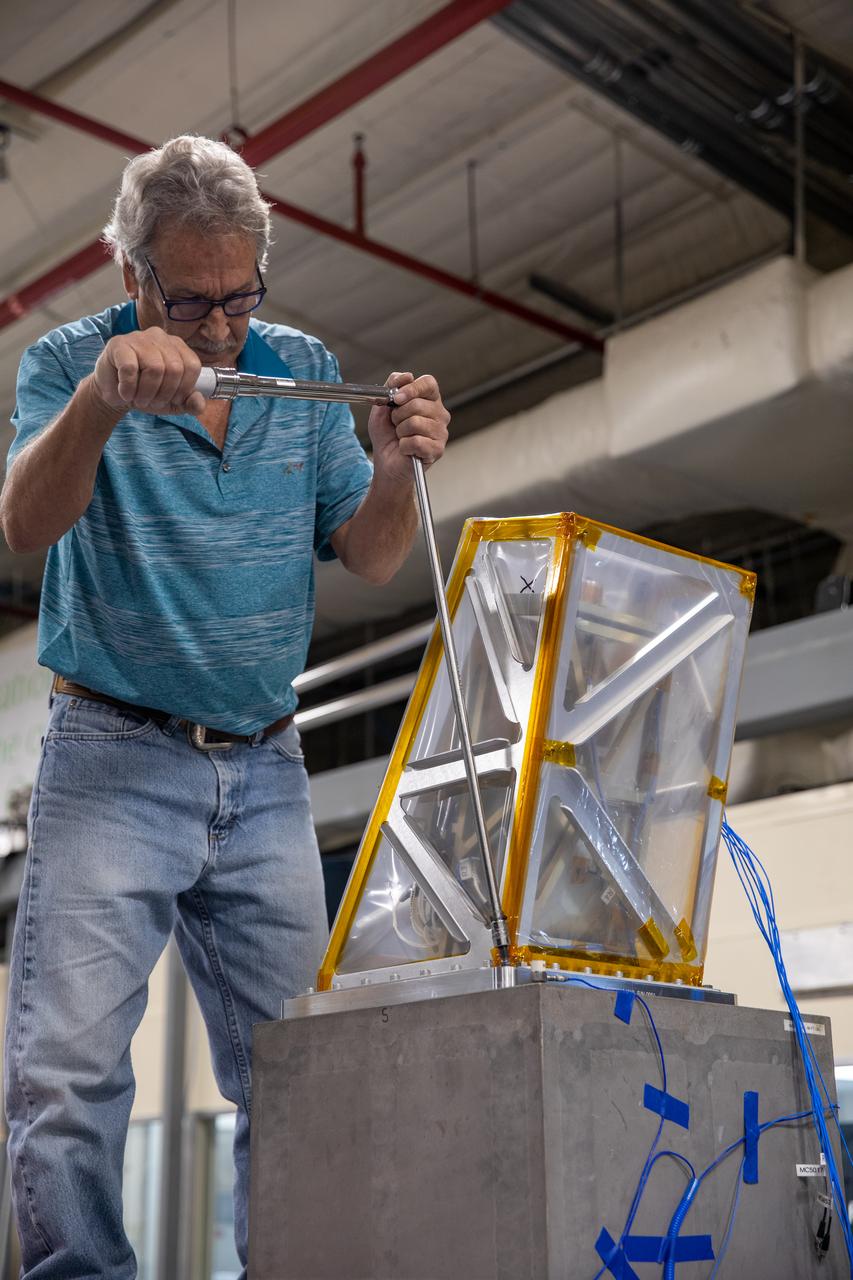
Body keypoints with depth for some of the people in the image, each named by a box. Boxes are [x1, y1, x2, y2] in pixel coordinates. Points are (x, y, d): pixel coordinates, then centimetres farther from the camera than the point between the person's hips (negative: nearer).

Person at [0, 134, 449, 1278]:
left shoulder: (305, 370, 8)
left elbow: (370, 559, 6)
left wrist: (394, 471, -15)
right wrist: (100, 400, -37)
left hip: (265, 768, 3)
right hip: (113, 763, -3)